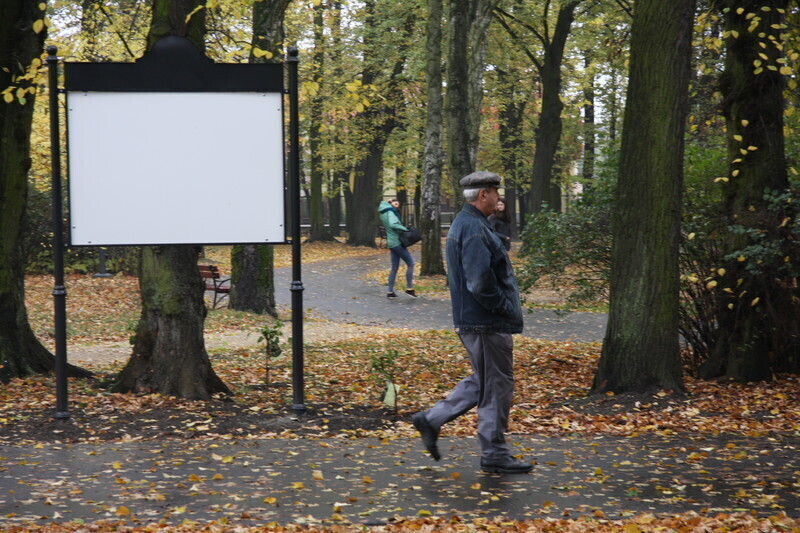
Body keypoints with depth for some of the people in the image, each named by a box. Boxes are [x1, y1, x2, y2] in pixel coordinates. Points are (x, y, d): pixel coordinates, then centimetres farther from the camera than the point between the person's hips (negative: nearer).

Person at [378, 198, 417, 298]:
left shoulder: (384, 214, 16)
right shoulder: (390, 213, -12)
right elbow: (392, 224, -27)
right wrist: (404, 228, -18)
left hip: (391, 243, 9)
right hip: (397, 242, -9)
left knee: (394, 267, 12)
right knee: (410, 263, -4)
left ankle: (390, 291, 10)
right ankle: (409, 288, -5)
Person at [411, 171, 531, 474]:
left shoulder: (462, 223, 15)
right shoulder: (475, 229, -19)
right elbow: (480, 283, -26)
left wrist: (507, 306, 17)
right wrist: (506, 307, -13)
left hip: (471, 320, 10)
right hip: (487, 323, -10)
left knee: (482, 382, 19)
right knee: (496, 387, 0)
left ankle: (431, 419, 19)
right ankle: (494, 454, 10)